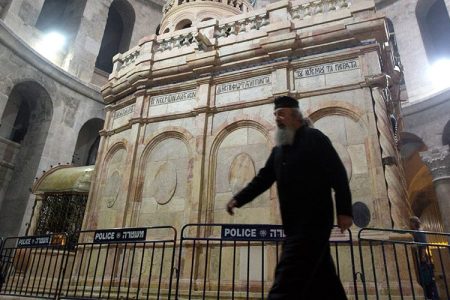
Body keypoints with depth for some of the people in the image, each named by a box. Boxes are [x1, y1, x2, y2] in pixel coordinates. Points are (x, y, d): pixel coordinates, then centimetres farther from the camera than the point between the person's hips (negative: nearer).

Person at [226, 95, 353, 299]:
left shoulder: (314, 138, -2)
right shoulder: (278, 150, 19)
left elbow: (338, 174, -8)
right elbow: (263, 178, 12)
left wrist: (344, 211, -14)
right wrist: (239, 199, -2)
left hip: (313, 221, -7)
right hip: (293, 225, 7)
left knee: (287, 279, -15)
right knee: (322, 279, 13)